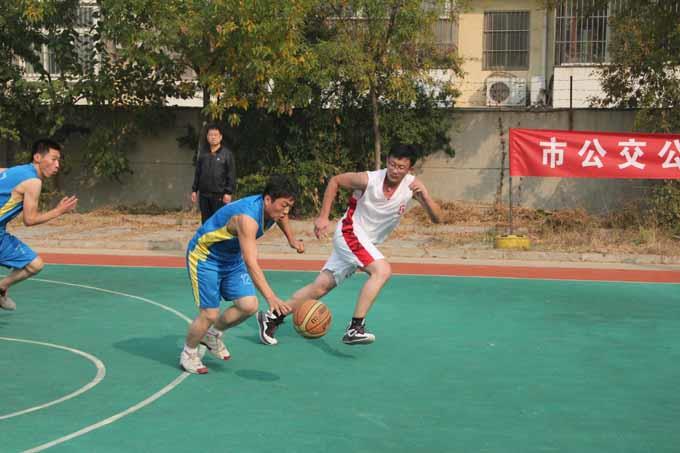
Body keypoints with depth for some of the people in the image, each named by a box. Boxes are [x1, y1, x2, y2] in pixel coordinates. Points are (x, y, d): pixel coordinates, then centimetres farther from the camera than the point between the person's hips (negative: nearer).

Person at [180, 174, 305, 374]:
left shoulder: (272, 209, -12)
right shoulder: (248, 217, -39)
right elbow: (251, 264, -47)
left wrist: (292, 240, 28)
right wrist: (271, 297, -56)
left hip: (232, 259, 8)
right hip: (204, 257, -8)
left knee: (249, 305, -5)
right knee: (209, 314, -11)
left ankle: (212, 334, 21)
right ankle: (189, 354, 16)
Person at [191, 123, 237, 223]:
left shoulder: (227, 154, -1)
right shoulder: (203, 154, 12)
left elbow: (231, 175, -5)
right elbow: (197, 174, 17)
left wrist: (229, 193, -12)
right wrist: (194, 190, 11)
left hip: (219, 196, -4)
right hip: (204, 195, 5)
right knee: (206, 222, 8)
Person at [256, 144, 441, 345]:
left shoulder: (412, 185, -11)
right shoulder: (369, 180, -19)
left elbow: (437, 218, -15)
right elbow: (335, 180, -3)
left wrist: (424, 196, -34)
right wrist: (323, 217, -6)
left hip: (367, 242, 5)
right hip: (349, 232, -5)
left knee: (320, 287, 8)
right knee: (382, 270, -28)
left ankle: (272, 318, 20)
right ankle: (354, 328, -27)